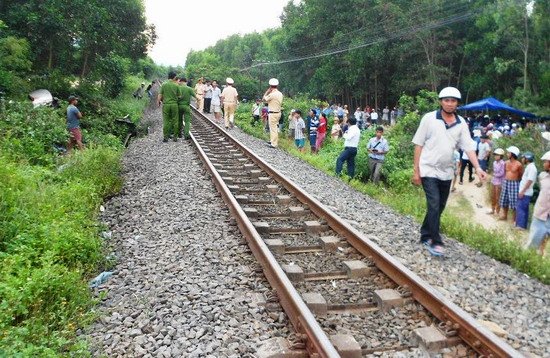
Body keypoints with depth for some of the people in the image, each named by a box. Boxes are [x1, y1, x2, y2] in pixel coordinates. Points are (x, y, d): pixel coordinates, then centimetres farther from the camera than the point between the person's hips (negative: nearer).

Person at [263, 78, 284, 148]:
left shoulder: (272, 94, -19)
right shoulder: (280, 94, 6)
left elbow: (264, 98, -6)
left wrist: (268, 90, -2)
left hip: (273, 113, -9)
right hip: (278, 112, 9)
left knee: (273, 128, -4)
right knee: (275, 127, 20)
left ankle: (274, 144, -1)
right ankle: (272, 140, 32)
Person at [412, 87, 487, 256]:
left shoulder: (461, 123, 2)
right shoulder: (429, 118, -8)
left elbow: (468, 147, -2)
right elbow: (419, 144, -6)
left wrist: (477, 167, -16)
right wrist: (416, 170, -8)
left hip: (446, 172, 5)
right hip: (429, 170, -5)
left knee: (439, 207, 13)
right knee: (434, 206, -11)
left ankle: (425, 235, 30)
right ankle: (435, 242, -1)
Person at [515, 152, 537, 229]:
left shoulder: (531, 168, -17)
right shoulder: (529, 167, 13)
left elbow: (530, 181, -22)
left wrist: (522, 191, -21)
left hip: (525, 193, -10)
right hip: (525, 192, 10)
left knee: (520, 208, -6)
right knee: (524, 209, 13)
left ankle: (520, 225, -2)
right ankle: (523, 225, 20)